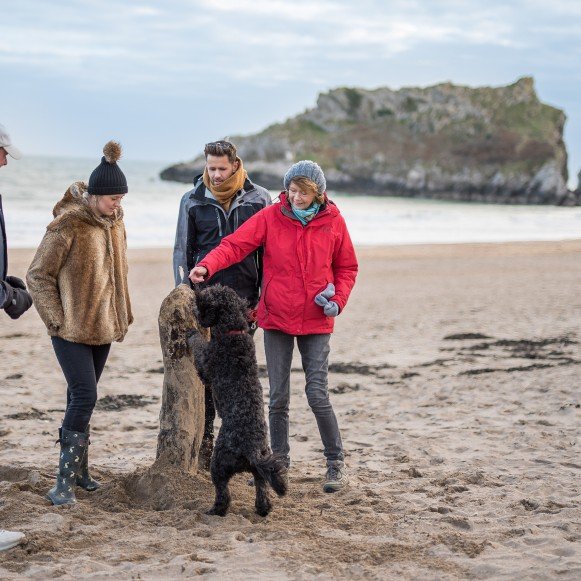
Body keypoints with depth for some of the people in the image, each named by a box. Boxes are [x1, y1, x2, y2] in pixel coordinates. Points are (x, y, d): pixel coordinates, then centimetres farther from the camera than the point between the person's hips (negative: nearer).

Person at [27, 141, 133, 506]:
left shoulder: (115, 222, 7)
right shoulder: (68, 225, -15)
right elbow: (38, 275, -11)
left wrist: (122, 316, 16)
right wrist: (56, 320, -13)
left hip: (102, 326, 7)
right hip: (71, 328, -7)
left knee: (82, 397, 14)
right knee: (84, 397, -14)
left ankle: (78, 469, 23)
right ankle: (64, 482, -9)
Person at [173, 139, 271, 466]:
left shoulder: (259, 199, 4)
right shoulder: (193, 201, 6)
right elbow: (182, 252, 10)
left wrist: (264, 300, 1)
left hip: (243, 302, 0)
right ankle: (204, 442, 8)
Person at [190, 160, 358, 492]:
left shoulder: (333, 222, -1)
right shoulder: (270, 217, -4)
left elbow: (347, 268, 8)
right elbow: (236, 244, -13)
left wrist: (337, 300, -8)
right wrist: (208, 265, -31)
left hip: (315, 322, -1)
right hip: (276, 318, 1)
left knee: (318, 394, -5)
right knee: (278, 397, 6)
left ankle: (337, 462, 10)